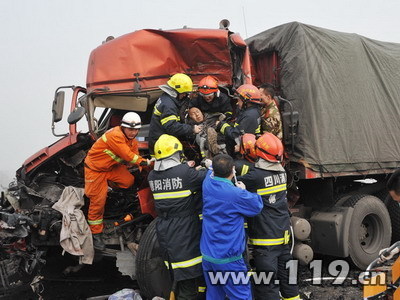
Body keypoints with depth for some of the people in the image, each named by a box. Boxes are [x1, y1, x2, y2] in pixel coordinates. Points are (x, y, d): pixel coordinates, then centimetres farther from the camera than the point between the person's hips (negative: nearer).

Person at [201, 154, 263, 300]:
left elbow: (212, 172, 23)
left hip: (207, 255, 7)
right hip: (228, 258, -7)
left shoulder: (207, 184, -2)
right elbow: (257, 205, -4)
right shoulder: (237, 195, -22)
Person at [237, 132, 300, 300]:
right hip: (284, 234, 7)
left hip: (265, 238, -7)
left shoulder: (256, 176, -20)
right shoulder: (281, 172, 2)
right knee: (286, 274, 20)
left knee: (267, 283, 1)